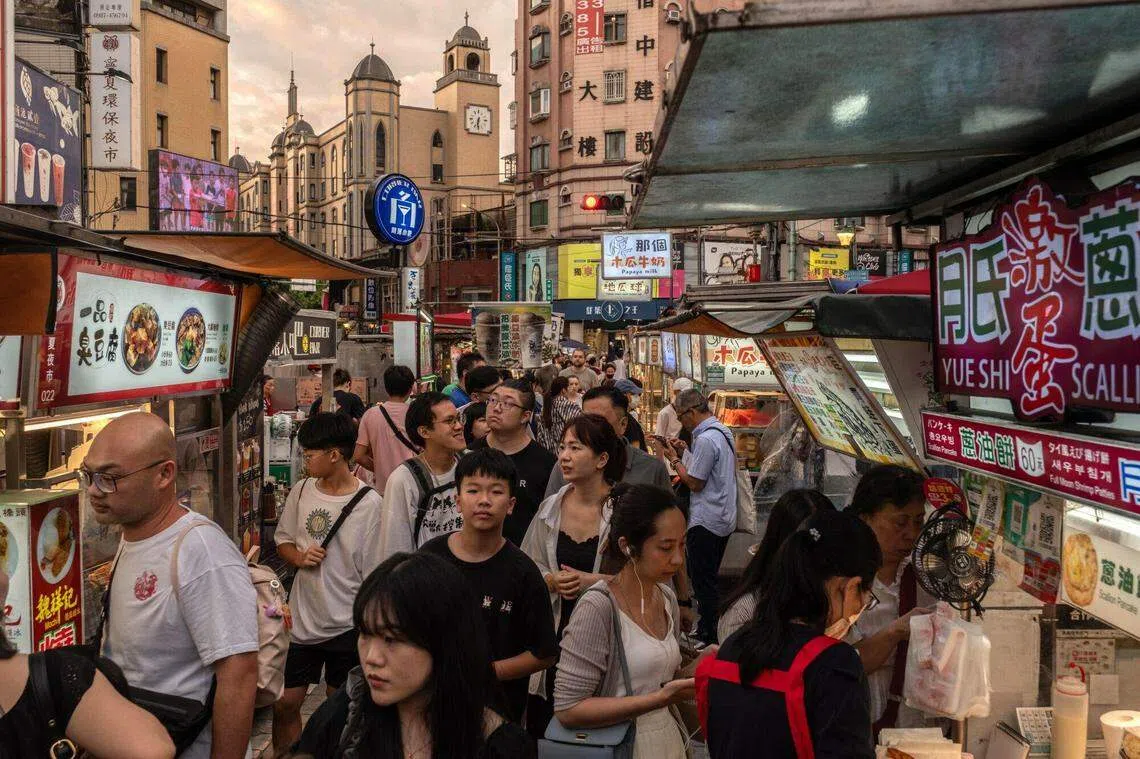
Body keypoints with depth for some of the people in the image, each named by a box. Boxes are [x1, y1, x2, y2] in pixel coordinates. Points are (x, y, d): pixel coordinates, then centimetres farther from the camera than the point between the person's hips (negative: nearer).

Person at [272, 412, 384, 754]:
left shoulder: (368, 503, -15)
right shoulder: (301, 491, -1)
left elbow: (374, 575, -10)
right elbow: (282, 540, 13)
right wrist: (299, 557, -9)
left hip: (348, 626, -4)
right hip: (302, 620, 4)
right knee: (285, 704, 11)